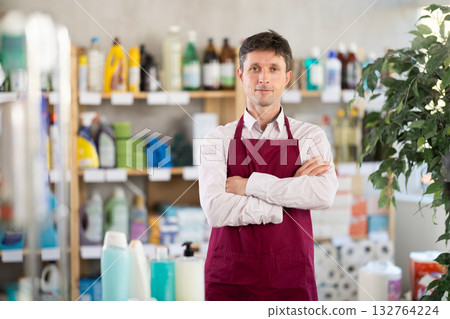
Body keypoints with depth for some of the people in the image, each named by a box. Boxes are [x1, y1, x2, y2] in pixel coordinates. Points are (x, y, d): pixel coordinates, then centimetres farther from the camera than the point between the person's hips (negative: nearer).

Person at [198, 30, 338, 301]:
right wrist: (289, 196, -11)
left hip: (291, 281, 0)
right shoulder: (218, 140, 3)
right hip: (229, 280, 0)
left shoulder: (310, 137, 5)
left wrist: (249, 184, -13)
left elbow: (324, 195, -15)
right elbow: (215, 210, -11)